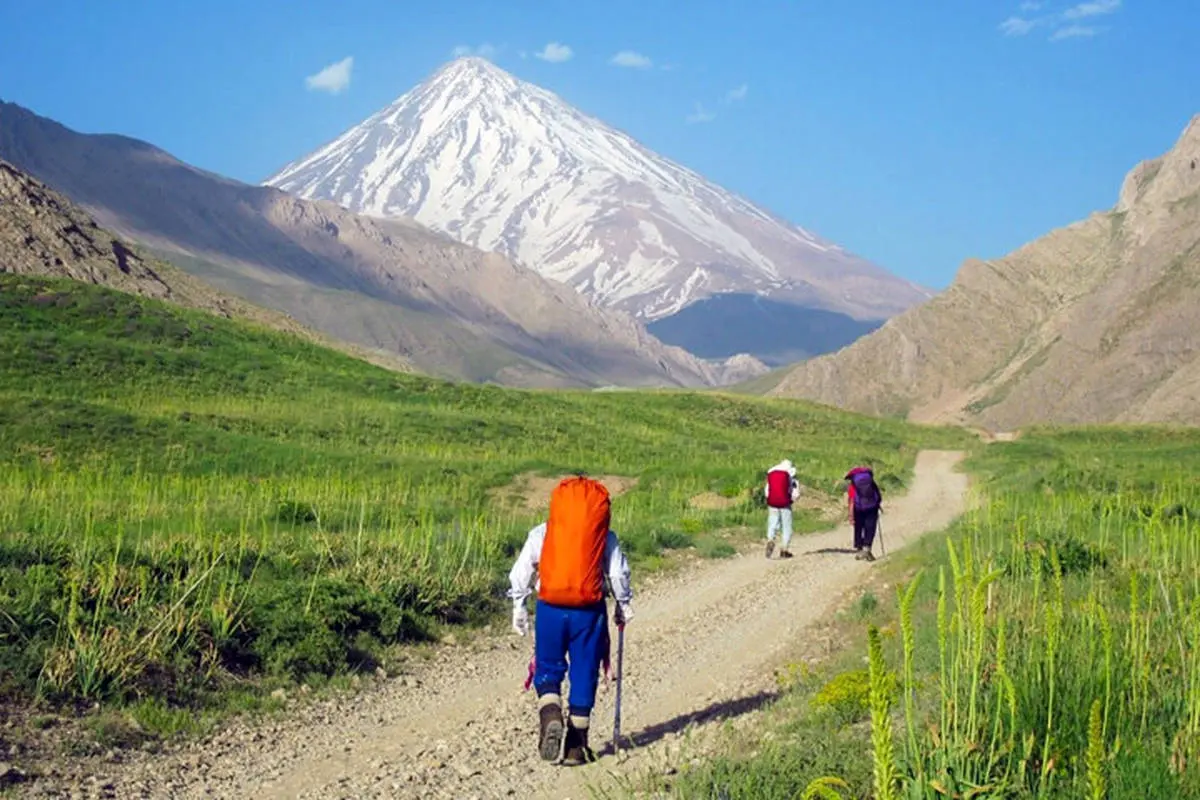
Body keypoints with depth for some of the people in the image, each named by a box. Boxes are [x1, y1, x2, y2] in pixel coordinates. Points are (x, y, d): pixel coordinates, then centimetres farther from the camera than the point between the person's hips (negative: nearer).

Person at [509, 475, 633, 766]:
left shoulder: (540, 533, 7)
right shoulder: (605, 537, 7)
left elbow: (521, 572, 5)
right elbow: (619, 573, 6)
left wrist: (519, 607, 13)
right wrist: (624, 606, 20)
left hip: (550, 609, 0)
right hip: (589, 611, 0)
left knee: (548, 670, 14)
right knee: (584, 676, 8)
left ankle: (551, 718, -14)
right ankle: (576, 746, 10)